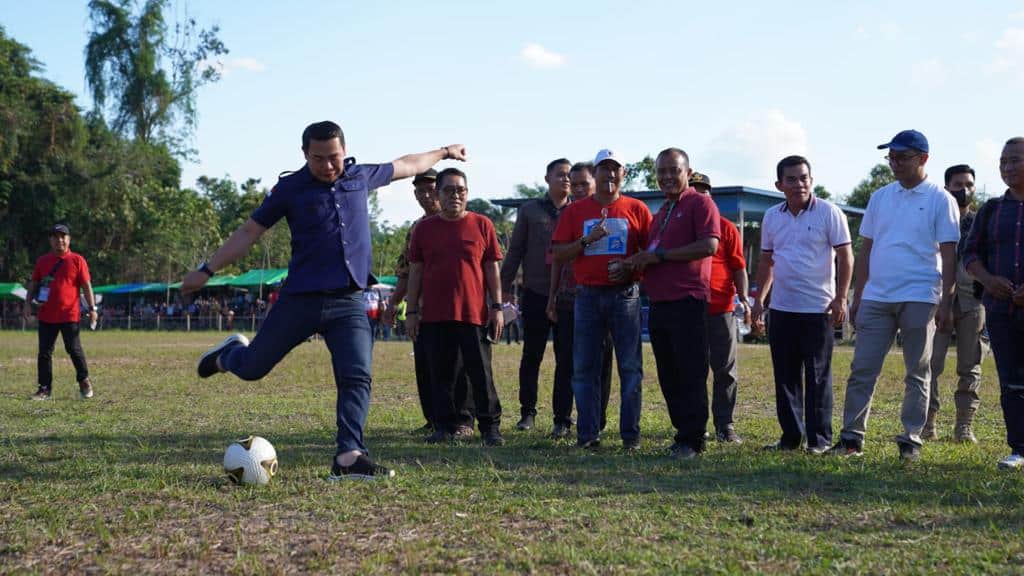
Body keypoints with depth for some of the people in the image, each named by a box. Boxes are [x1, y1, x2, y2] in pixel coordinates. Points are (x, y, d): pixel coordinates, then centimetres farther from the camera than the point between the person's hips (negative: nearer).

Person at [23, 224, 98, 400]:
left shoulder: (77, 260, 0)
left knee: (74, 350, -1)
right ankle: (45, 389, 9)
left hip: (70, 315, -3)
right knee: (44, 352, 3)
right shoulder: (42, 261, 10)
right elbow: (33, 284, 14)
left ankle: (84, 382, 17)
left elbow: (86, 286, 0)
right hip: (46, 316, 3)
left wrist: (92, 308, -5)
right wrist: (28, 303, 0)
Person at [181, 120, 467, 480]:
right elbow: (250, 232, 4)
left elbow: (404, 166, 27)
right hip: (300, 299, -2)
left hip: (349, 302, 2)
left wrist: (443, 152, 39)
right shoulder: (290, 188, 0)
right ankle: (231, 354, 42)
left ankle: (349, 457, -14)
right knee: (252, 368, 7)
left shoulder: (361, 177, 9)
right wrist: (207, 270, 1)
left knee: (357, 379, -13)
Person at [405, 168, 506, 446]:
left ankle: (491, 426, 6)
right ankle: (444, 426, 15)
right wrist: (411, 311, 7)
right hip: (435, 315, 2)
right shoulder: (424, 228, 9)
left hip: (474, 313, -2)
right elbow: (415, 271, 11)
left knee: (481, 373, -1)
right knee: (441, 374, 6)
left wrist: (497, 307, 0)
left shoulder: (482, 225, 5)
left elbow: (492, 268, 6)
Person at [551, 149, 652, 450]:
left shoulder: (637, 209, 5)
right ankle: (587, 434, 7)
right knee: (584, 368, 1)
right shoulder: (575, 211, 7)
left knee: (630, 366, -1)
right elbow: (558, 253, 2)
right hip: (588, 296, 1)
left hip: (625, 295, -1)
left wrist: (630, 266, -12)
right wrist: (587, 240, -12)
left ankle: (630, 433, 4)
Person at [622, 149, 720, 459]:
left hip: (687, 302, -9)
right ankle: (683, 430, 18)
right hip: (659, 303, 9)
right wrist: (637, 264, 9)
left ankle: (692, 440, -2)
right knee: (669, 376, 10)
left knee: (690, 375, -5)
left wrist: (659, 255, -15)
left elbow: (709, 245, -18)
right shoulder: (661, 212, 23)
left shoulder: (700, 203, -4)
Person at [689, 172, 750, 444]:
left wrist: (743, 298, -6)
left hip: (721, 309, -1)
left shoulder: (726, 227, 5)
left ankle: (724, 425, 5)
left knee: (725, 370, 0)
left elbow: (738, 267, 5)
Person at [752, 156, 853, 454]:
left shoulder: (829, 213, -5)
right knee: (785, 376, 8)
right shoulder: (772, 217, 9)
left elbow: (845, 256, -6)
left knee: (818, 376, 1)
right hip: (781, 309, 5)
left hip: (818, 309, -5)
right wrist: (759, 301, 13)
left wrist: (840, 298, -13)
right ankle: (791, 435, 17)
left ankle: (820, 438, 7)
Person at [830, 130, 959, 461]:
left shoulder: (940, 200, -1)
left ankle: (911, 440, 12)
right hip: (876, 297, 4)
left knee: (917, 373, 5)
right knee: (862, 369, 1)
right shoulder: (880, 197, 12)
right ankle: (852, 437, 6)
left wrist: (945, 303, -10)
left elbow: (948, 255, -4)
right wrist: (857, 297, 11)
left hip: (919, 298, -4)